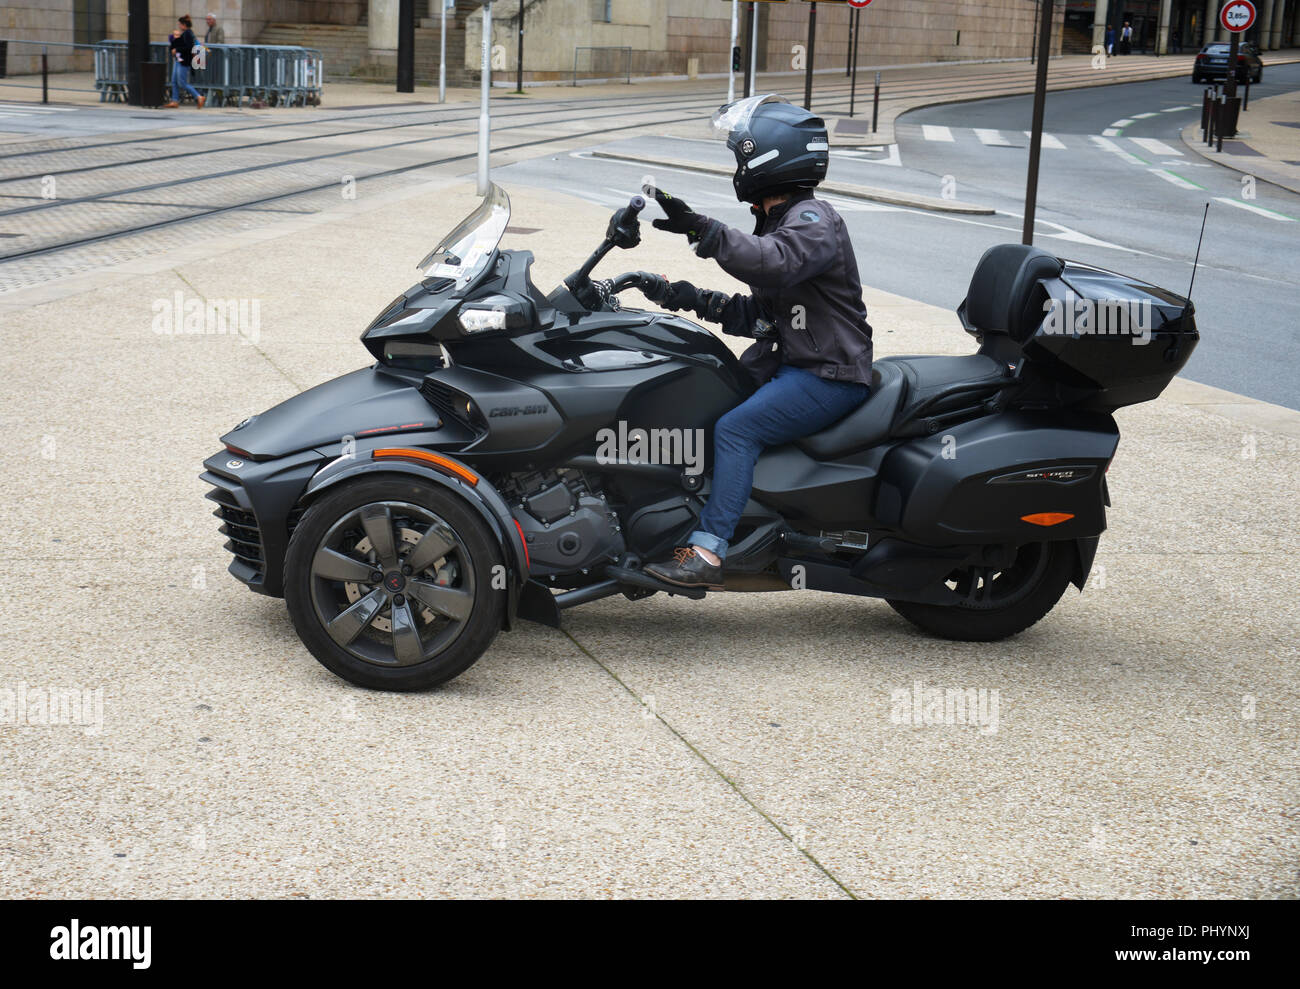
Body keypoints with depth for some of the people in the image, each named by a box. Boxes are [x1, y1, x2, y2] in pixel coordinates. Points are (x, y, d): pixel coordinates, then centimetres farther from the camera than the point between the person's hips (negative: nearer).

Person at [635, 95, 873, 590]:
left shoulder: (814, 220, -12)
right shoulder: (777, 224, 19)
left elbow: (776, 264, -36)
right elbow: (757, 315, 16)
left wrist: (701, 230, -42)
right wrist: (691, 299, 6)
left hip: (830, 376, -10)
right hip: (793, 364, 10)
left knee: (735, 428, -26)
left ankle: (707, 551, -27)